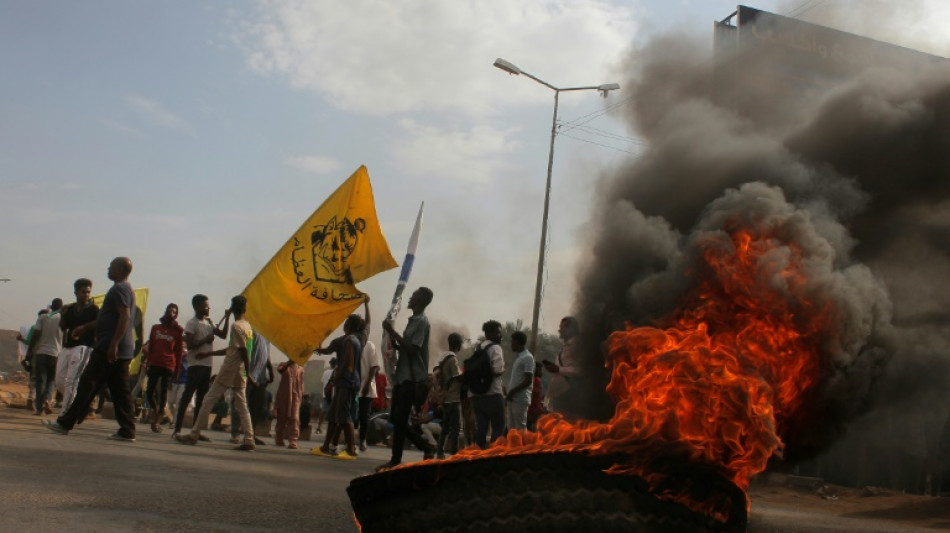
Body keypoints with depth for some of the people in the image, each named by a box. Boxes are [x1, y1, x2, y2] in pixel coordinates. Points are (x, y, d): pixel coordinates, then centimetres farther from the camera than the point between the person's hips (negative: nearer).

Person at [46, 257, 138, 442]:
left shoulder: (119, 289, -10)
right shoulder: (127, 289, 22)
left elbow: (125, 317, -23)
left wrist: (113, 344, -27)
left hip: (108, 349, -9)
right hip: (123, 351, 9)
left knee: (87, 385, -3)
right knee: (120, 390, 5)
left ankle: (66, 423, 2)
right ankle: (127, 431, 1)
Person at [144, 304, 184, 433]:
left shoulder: (178, 331, 5)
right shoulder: (156, 328, 13)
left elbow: (179, 351, 4)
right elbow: (150, 347, 15)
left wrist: (177, 369, 0)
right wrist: (147, 363, 8)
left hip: (169, 366, -3)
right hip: (155, 364, 3)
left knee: (163, 393, -2)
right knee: (149, 392, -1)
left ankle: (157, 421, 4)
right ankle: (156, 411, 26)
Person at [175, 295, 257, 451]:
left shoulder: (236, 326, -12)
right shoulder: (247, 326, 14)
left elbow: (244, 351, -18)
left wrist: (248, 373, -17)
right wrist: (208, 354, 26)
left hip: (228, 372, -8)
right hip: (239, 374, 8)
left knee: (208, 401, 2)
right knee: (242, 407, 6)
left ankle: (194, 435, 6)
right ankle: (249, 441, -1)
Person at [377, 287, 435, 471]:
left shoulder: (422, 322, -10)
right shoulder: (413, 321, 19)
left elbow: (411, 349, -18)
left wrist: (392, 331, -14)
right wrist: (392, 338, 8)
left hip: (412, 377, -10)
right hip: (402, 375, 10)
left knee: (400, 419, -9)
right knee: (397, 418, 10)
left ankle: (396, 461, -3)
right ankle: (426, 449, 17)